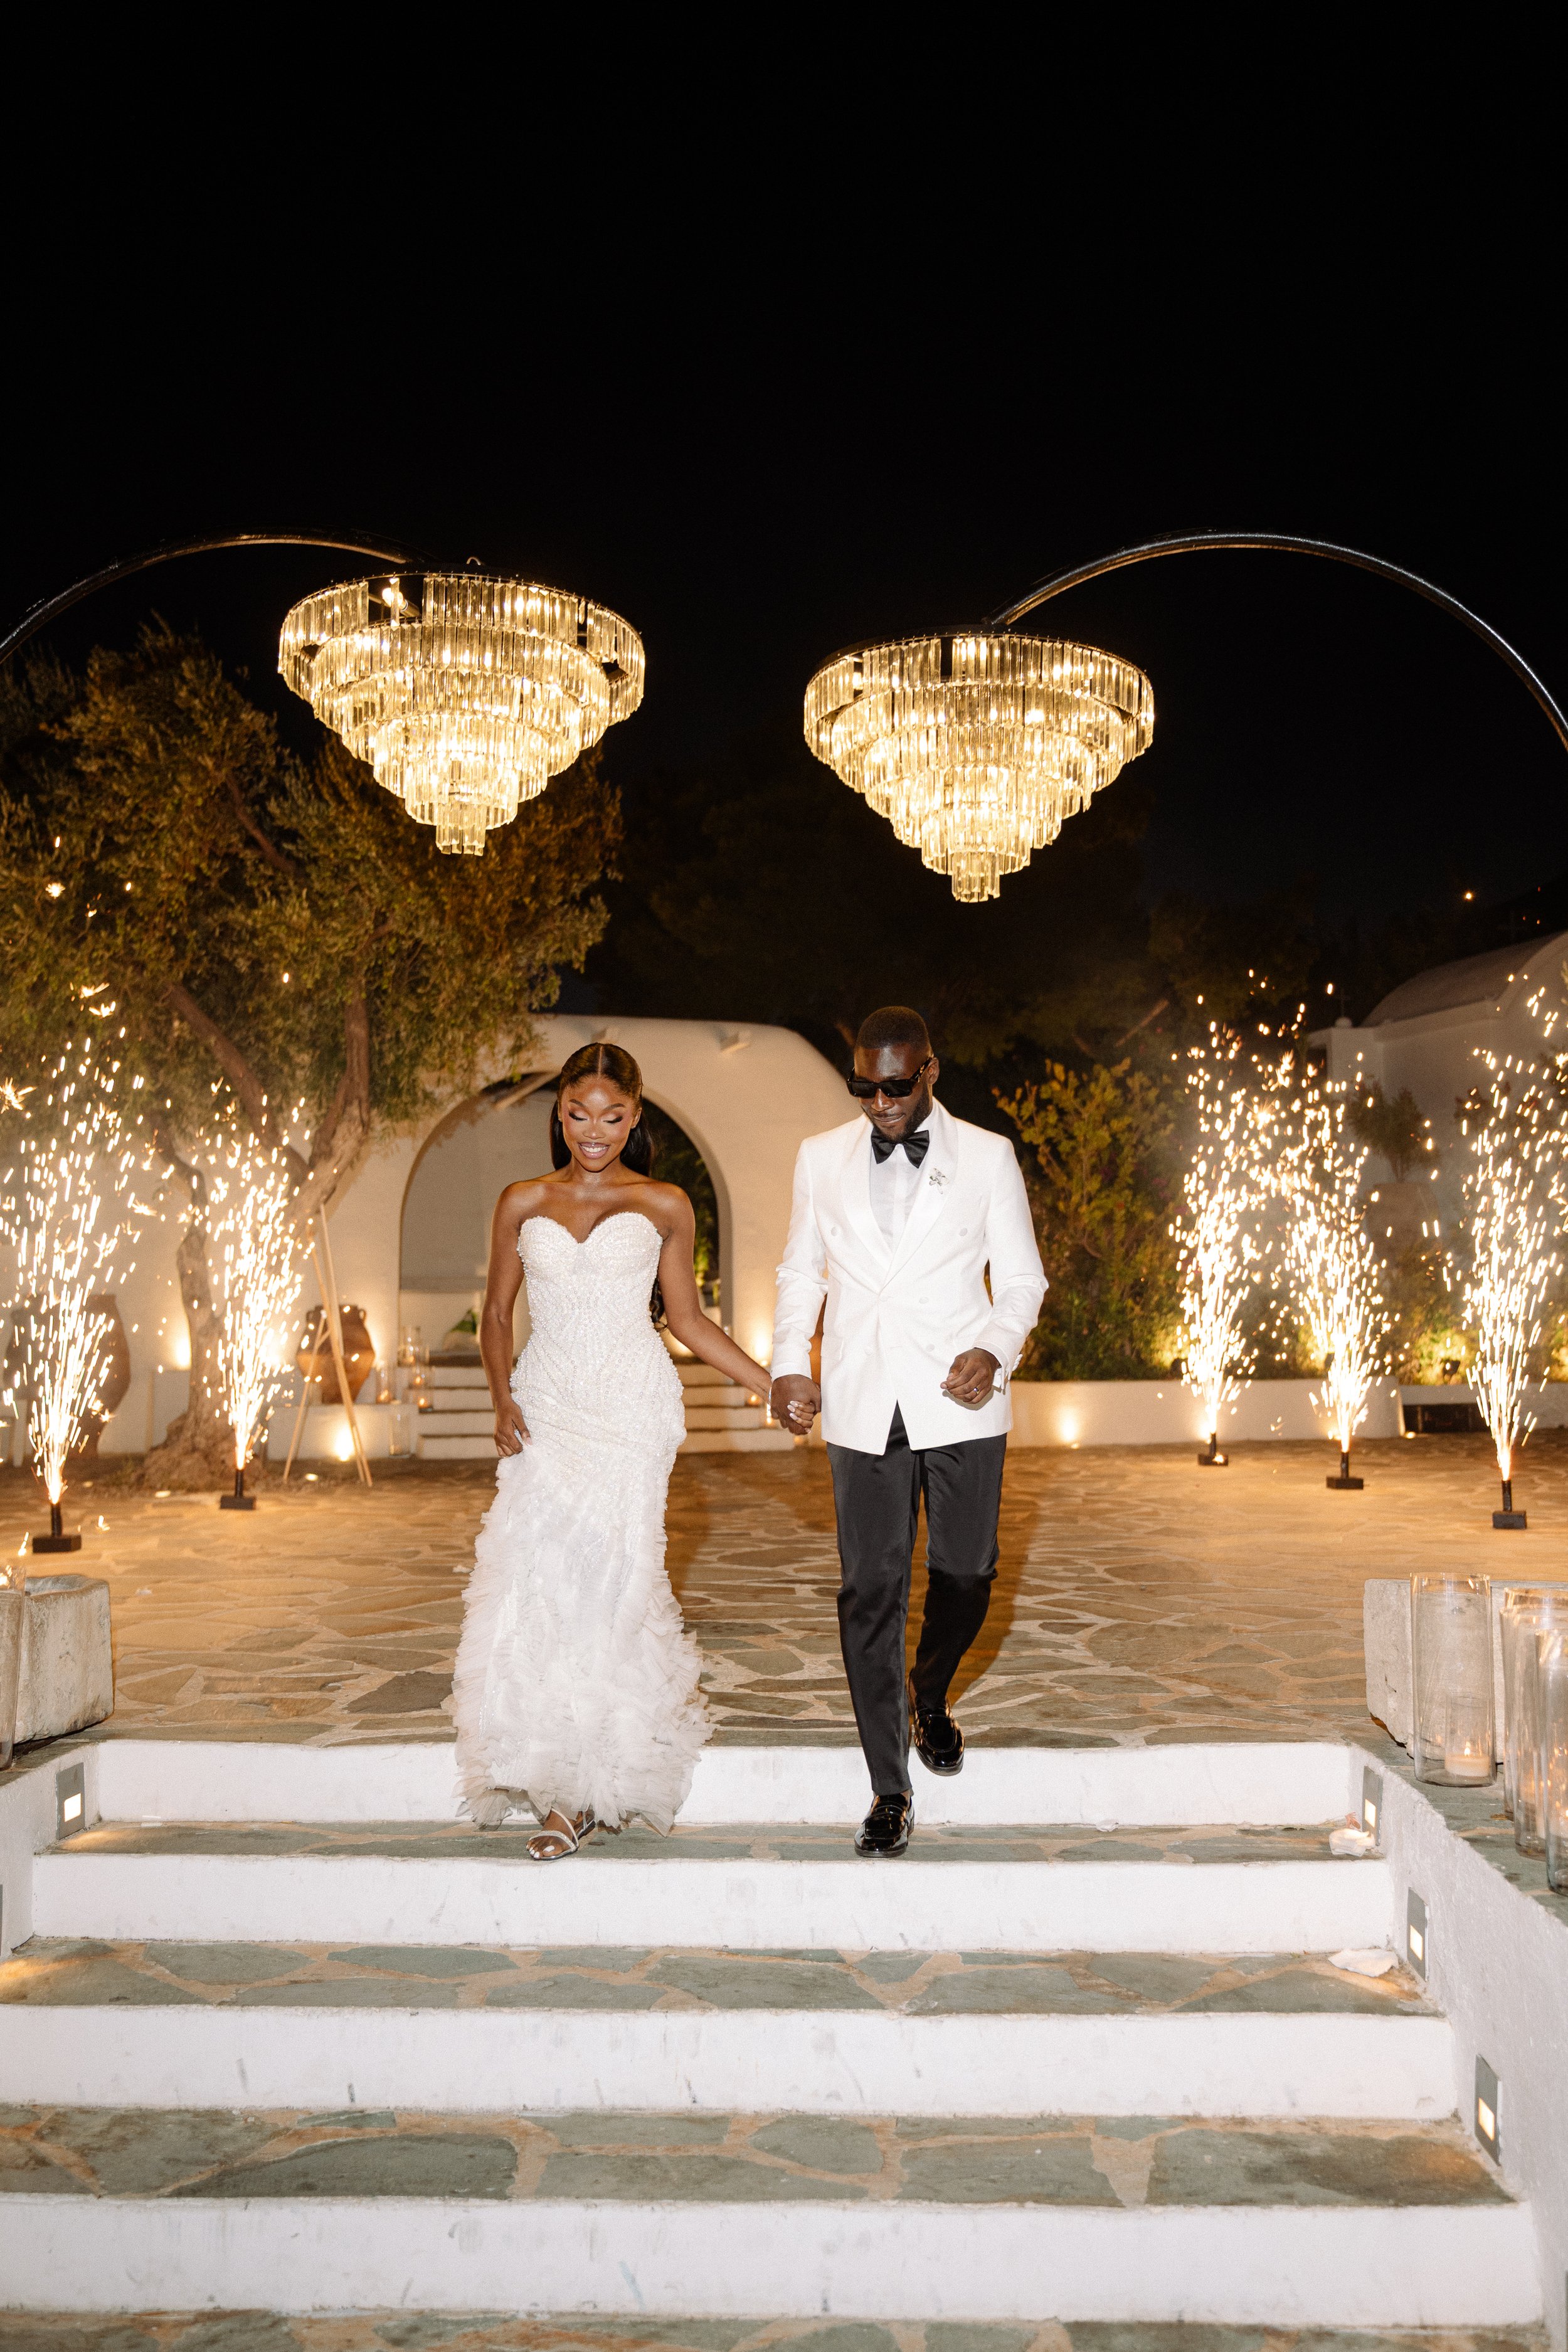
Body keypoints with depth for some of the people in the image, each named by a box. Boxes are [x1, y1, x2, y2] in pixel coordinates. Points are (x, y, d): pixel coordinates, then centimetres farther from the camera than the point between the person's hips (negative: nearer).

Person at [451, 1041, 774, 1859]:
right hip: (546, 1406, 2)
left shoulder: (663, 1206, 6)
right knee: (535, 1578, -6)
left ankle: (583, 1791, 4)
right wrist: (502, 1398, -1)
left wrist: (771, 1385, 7)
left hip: (631, 1406, -2)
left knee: (604, 1573, -9)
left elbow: (687, 1317, 12)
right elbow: (497, 1310, 14)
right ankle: (568, 1782, 10)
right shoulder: (523, 1203, 10)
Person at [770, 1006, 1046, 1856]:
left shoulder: (988, 1157, 5)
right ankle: (889, 1792, 12)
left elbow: (1020, 1278, 8)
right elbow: (801, 1271, 16)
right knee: (870, 1591, 0)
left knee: (965, 1575, 2)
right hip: (863, 1409, 1)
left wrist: (996, 1351, -12)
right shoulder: (822, 1158, 9)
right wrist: (789, 1362, 1)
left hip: (960, 1403, 0)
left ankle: (929, 1695, 37)